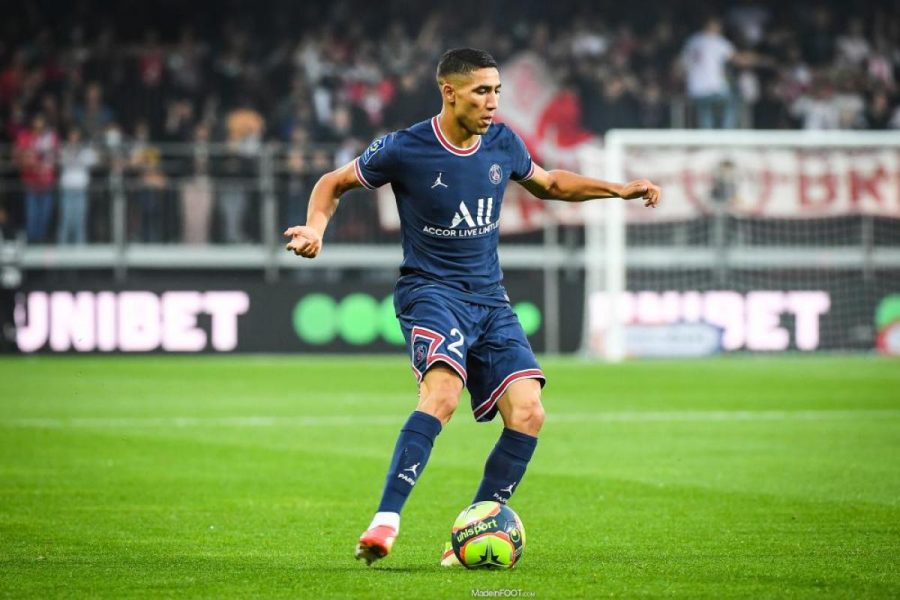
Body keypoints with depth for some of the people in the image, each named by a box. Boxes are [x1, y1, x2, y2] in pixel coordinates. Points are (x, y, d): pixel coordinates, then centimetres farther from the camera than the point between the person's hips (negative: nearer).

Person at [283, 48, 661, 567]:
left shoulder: (503, 144, 6)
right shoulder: (405, 150, -8)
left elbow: (546, 183, 27)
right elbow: (334, 183, 6)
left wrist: (619, 189, 19)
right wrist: (316, 227, -13)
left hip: (490, 299, 6)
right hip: (431, 290, -6)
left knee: (528, 413, -11)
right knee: (442, 392, -33)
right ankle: (386, 522, -36)